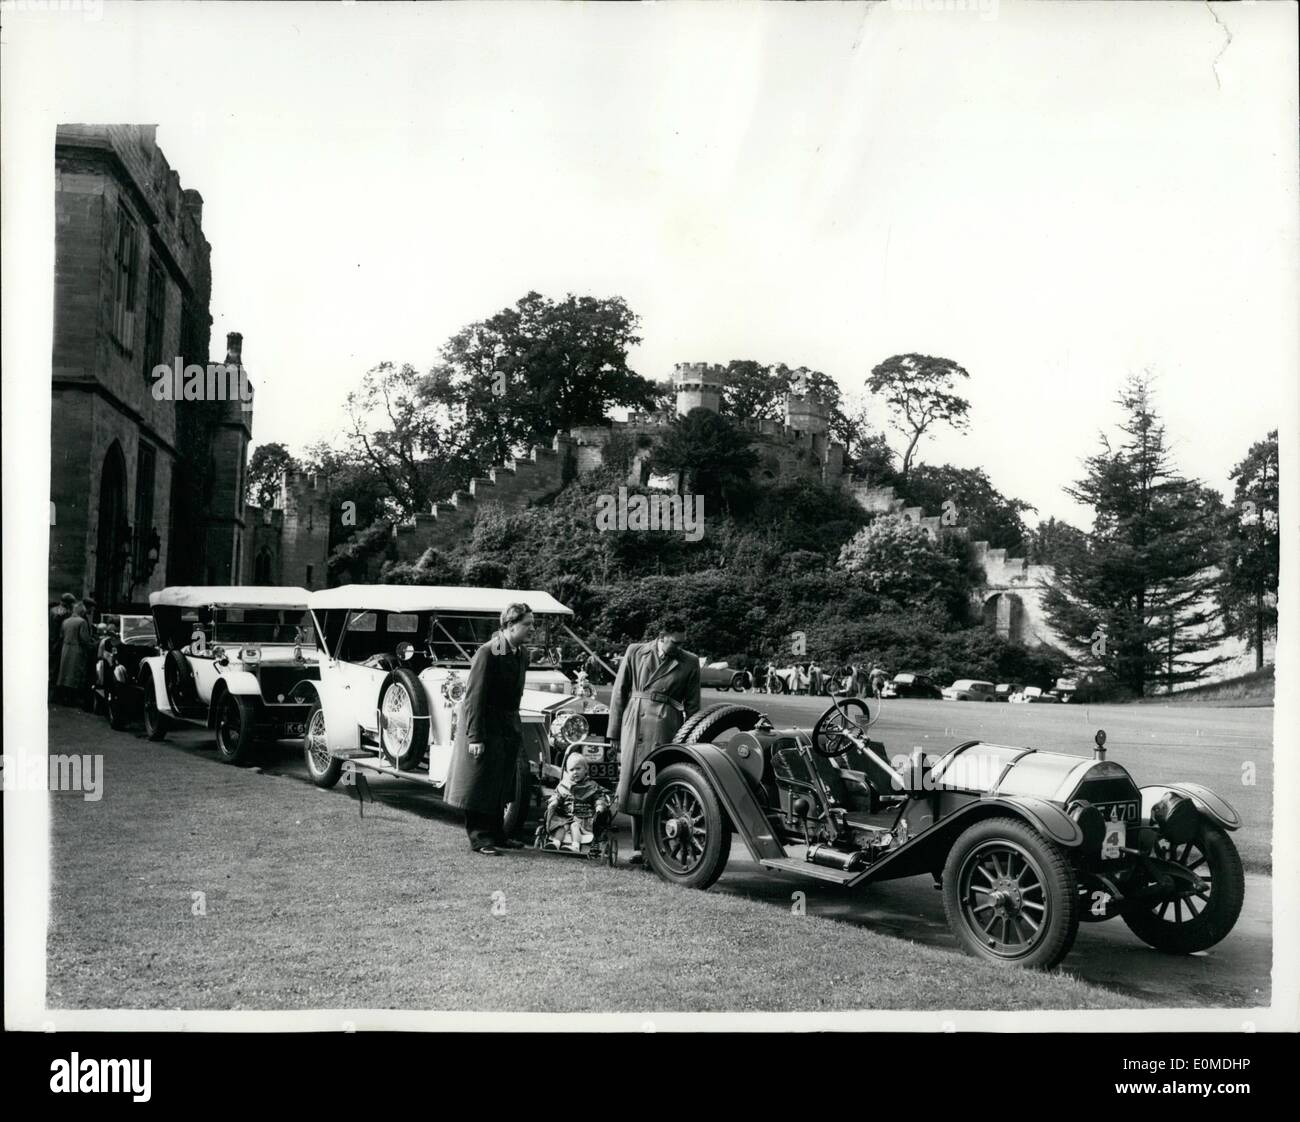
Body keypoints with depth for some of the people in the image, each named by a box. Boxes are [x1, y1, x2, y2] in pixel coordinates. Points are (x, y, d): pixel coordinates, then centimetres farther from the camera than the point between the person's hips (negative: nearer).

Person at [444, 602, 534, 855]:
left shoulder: (522, 654, 6)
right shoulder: (487, 652, -18)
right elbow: (474, 696, -19)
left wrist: (516, 728, 9)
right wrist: (475, 737, -21)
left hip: (509, 727, 8)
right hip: (486, 727, -8)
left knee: (501, 786, 16)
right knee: (480, 785, 1)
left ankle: (496, 835, 26)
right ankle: (479, 838, 9)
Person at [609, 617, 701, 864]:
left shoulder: (689, 663, 6)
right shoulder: (635, 652, 7)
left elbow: (692, 705, 10)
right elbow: (619, 692, 9)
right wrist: (614, 730, 6)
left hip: (667, 728, -1)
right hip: (636, 724, 1)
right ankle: (639, 847, 12)